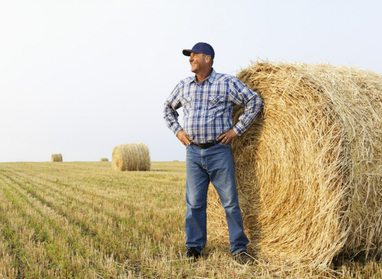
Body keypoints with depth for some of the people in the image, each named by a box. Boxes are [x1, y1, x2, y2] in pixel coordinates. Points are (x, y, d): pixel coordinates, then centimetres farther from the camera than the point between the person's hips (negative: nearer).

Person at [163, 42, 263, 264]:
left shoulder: (227, 83, -3)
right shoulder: (184, 86, 11)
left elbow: (255, 101, -4)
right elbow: (168, 108, 26)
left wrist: (236, 130, -8)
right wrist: (177, 130, 10)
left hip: (219, 150, -4)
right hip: (193, 151, 4)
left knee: (230, 201, 0)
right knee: (194, 202, 6)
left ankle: (239, 249, 10)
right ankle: (194, 247, 17)